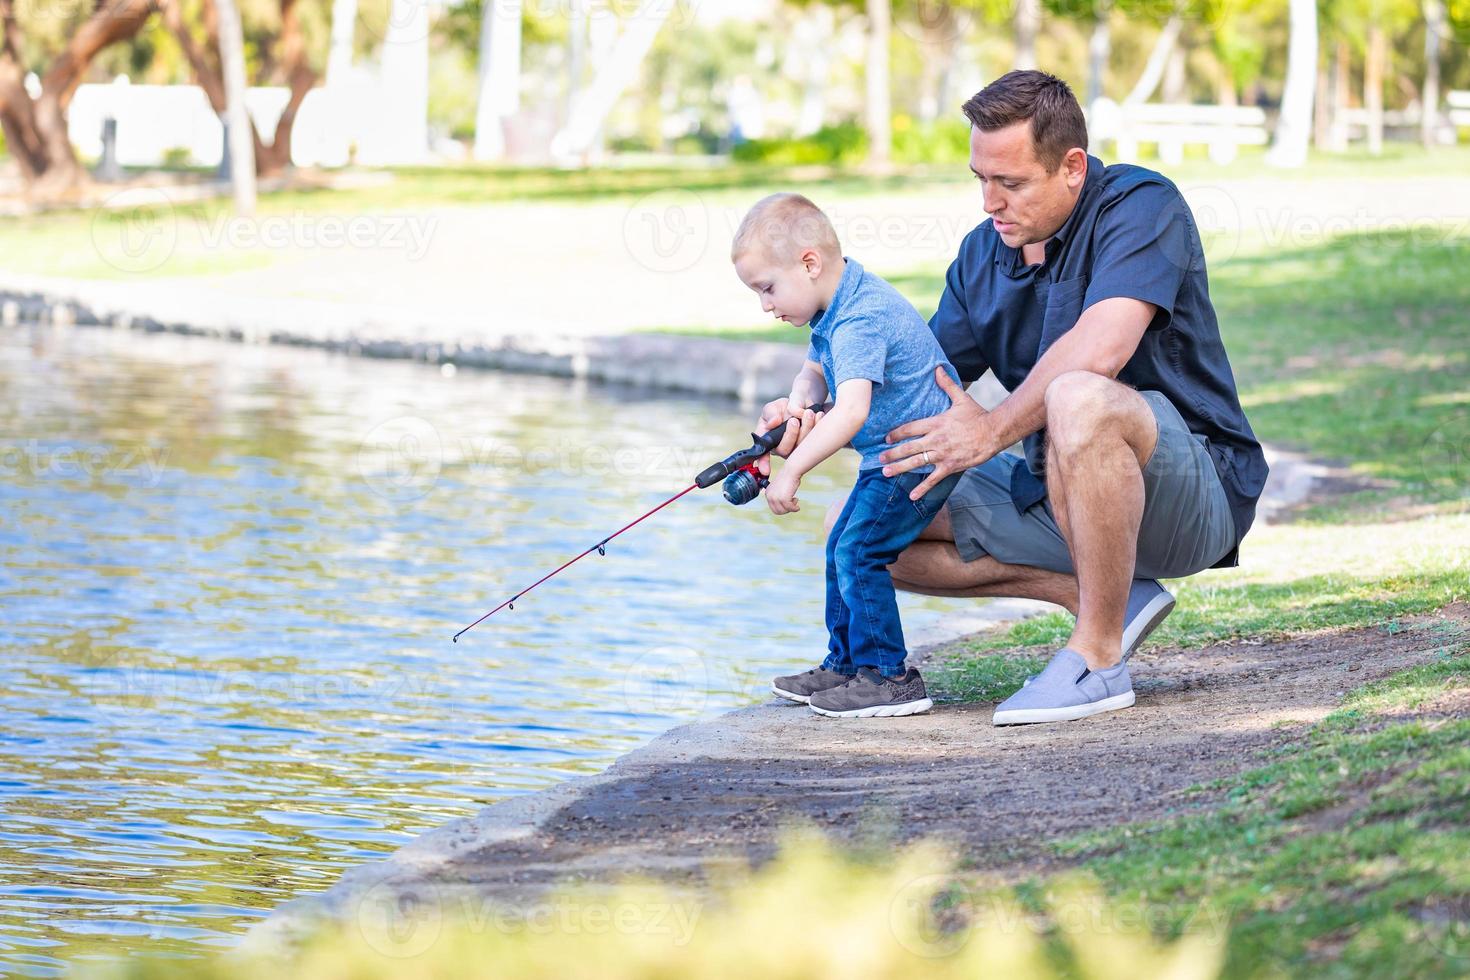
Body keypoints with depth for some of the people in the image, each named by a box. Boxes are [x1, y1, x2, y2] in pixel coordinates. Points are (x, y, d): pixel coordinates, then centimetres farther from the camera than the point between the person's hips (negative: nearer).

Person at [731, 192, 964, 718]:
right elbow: (815, 372, 21)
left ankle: (889, 677, -12)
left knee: (859, 552, -16)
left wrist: (791, 470, -41)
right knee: (842, 549, 16)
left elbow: (852, 410, -39)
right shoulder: (836, 310, 6)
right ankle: (844, 664, 26)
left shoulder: (860, 321, -27)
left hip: (922, 454, -11)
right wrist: (797, 405, -3)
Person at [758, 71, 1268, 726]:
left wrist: (993, 431, -22)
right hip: (1061, 496, 8)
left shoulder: (1141, 206, -15)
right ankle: (1104, 594, -4)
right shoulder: (982, 255, 7)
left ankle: (1097, 655, -26)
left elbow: (1099, 350, -31)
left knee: (1078, 400, -40)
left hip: (1199, 490, -8)